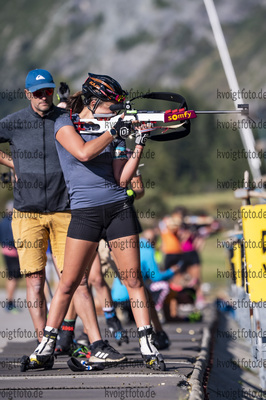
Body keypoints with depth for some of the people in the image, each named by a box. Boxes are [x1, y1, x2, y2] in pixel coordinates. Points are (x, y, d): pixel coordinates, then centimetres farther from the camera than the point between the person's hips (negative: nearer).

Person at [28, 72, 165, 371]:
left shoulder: (112, 130, 11)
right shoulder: (65, 124, 2)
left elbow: (122, 179, 4)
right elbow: (83, 153, -17)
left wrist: (138, 147, -5)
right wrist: (113, 131, -10)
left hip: (118, 208, 3)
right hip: (84, 211, -3)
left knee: (134, 280, 0)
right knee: (69, 283, -3)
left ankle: (148, 347, 2)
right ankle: (47, 345, 7)